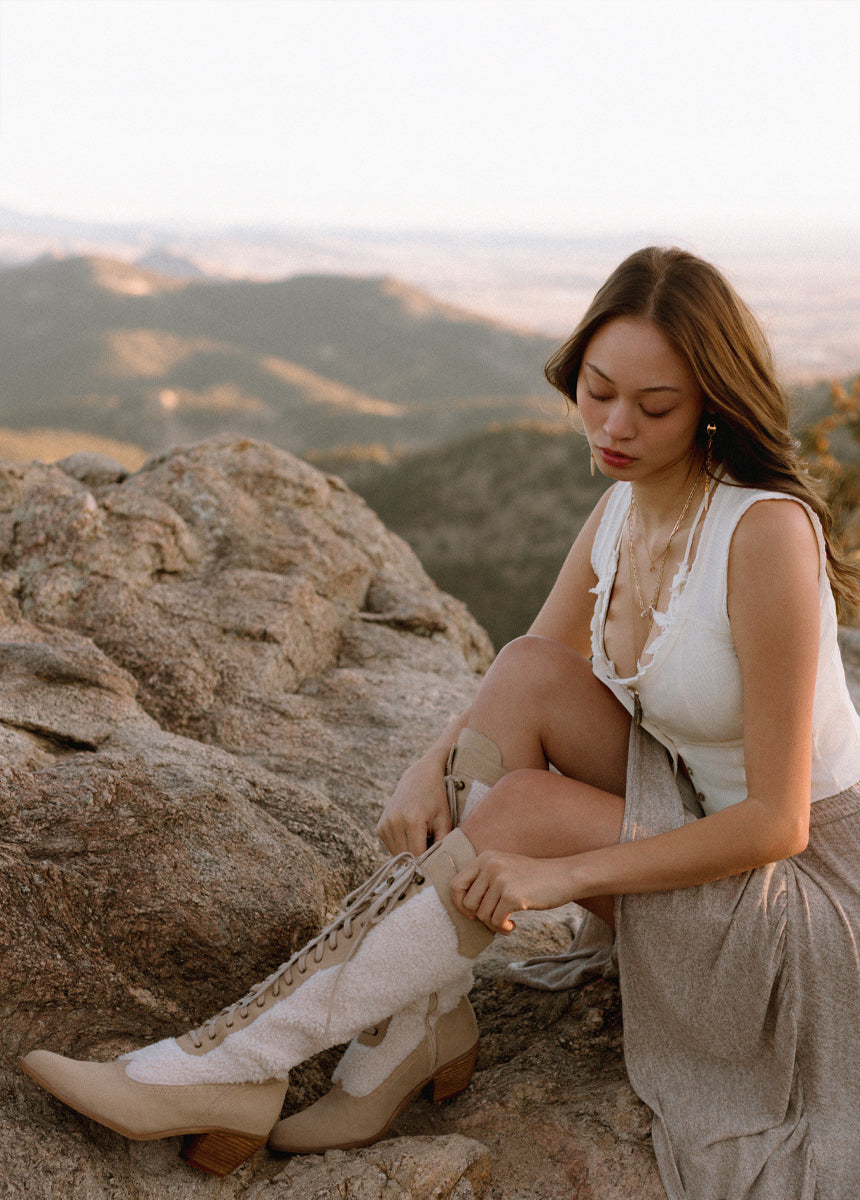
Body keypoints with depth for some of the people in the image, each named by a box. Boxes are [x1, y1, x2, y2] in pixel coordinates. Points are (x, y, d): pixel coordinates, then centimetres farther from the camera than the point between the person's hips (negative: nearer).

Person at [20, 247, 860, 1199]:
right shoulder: (622, 509, -2)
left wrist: (559, 875, -27)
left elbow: (777, 820, -26)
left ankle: (237, 1061, -16)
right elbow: (522, 687, 4)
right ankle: (416, 1032, -14)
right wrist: (432, 766, -18)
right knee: (529, 672, -17)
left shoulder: (765, 530, -25)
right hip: (692, 819, 6)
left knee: (517, 810, -26)